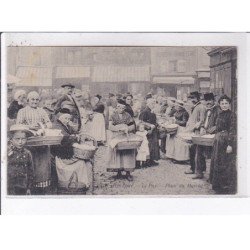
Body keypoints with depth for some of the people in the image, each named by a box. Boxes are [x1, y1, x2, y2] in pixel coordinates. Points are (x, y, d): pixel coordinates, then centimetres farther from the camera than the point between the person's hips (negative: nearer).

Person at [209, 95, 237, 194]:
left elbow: (232, 131, -16)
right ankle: (219, 185, 26)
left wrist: (230, 145, -21)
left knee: (226, 164, -1)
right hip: (218, 141, 8)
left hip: (227, 141, -8)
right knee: (217, 162, 13)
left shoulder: (232, 115, -12)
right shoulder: (220, 114, 12)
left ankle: (228, 187, 10)